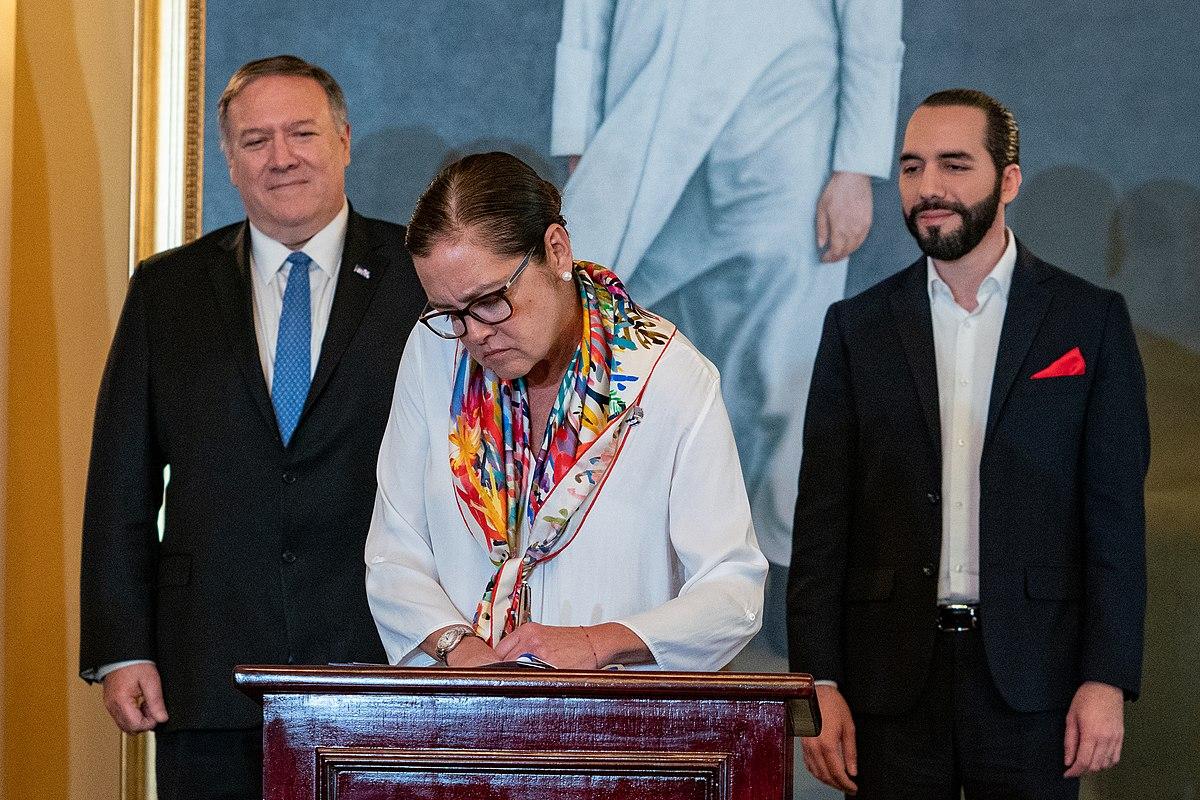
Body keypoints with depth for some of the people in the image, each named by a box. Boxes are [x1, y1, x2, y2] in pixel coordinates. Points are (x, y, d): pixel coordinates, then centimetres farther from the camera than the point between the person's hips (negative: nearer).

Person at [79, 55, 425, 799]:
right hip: (211, 678, 2)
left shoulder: (418, 277, 4)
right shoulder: (167, 290, 10)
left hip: (380, 668, -2)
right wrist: (121, 651, 0)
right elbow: (122, 483, 8)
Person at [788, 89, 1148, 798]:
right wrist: (818, 682, -2)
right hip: (892, 679, 1)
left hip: (1031, 682, -1)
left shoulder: (1091, 320, 3)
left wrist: (1107, 679, -8)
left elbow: (1116, 517, 0)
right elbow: (823, 519, 6)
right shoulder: (858, 327, 7)